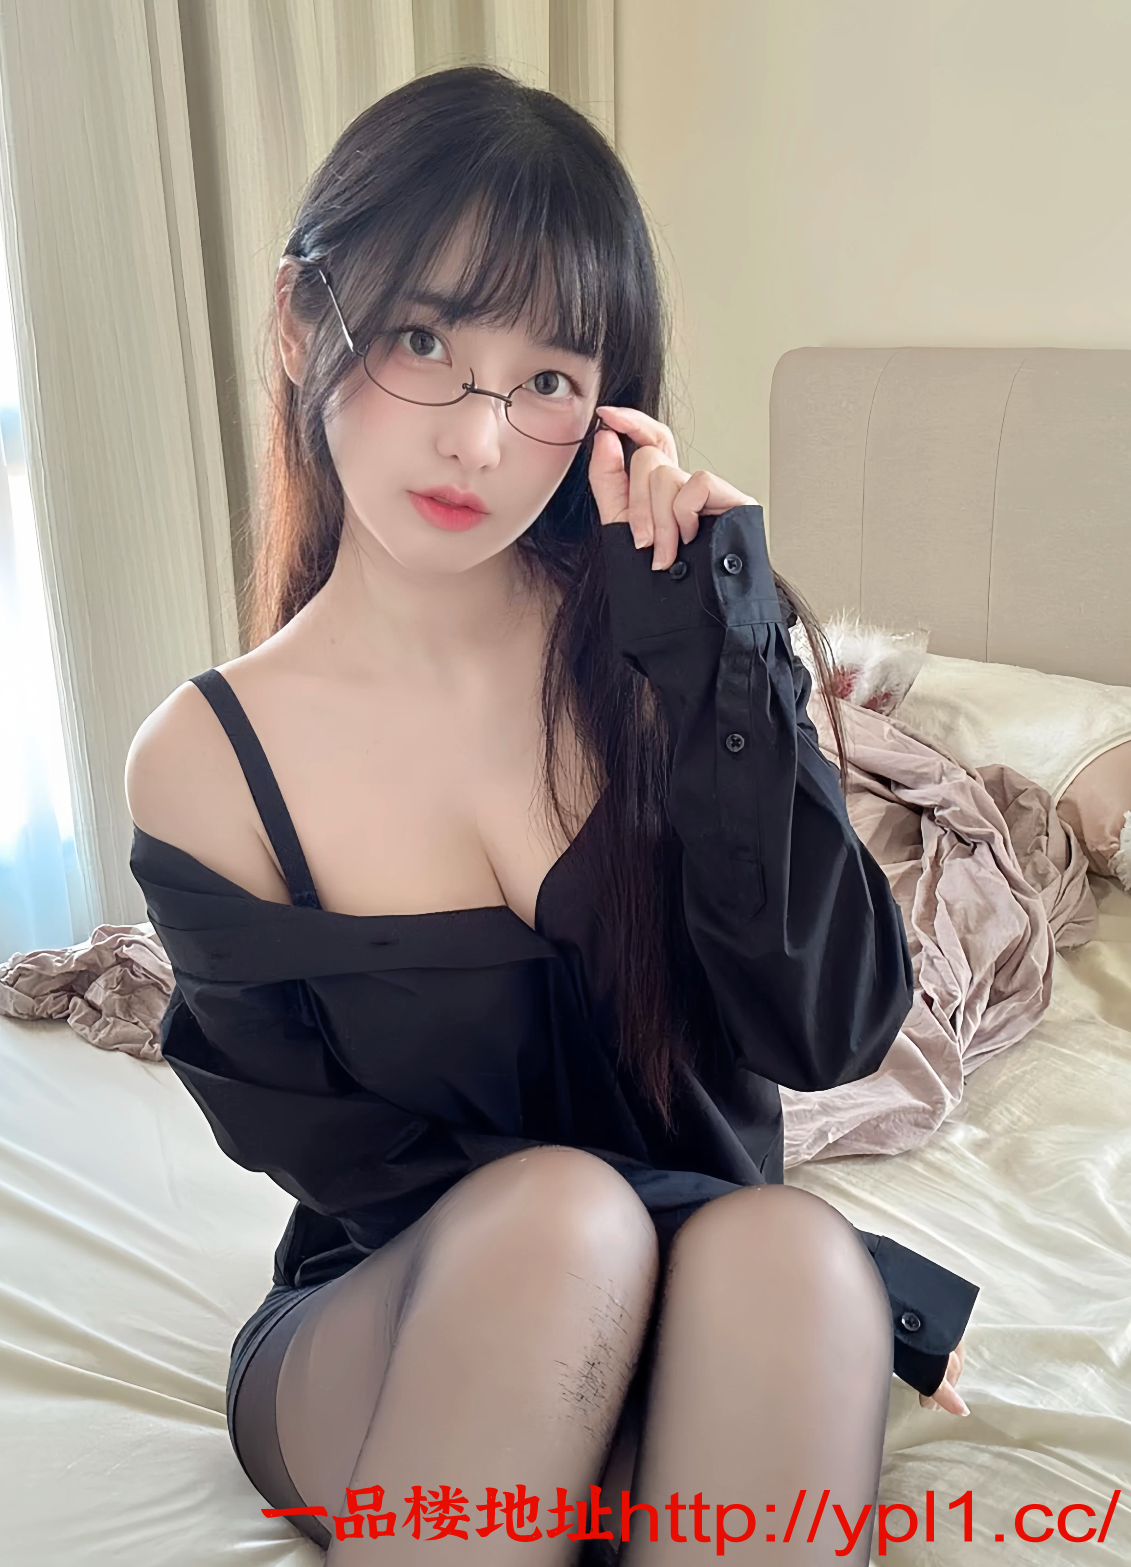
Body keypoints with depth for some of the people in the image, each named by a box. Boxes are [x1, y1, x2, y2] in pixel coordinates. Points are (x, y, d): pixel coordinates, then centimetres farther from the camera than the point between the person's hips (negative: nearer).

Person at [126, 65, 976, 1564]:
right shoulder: (207, 766, -11)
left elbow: (828, 1029, -14)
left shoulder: (651, 636, -9)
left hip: (676, 1328, 1)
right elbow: (352, 1164, -9)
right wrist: (809, 1274, -15)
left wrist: (708, 651, -23)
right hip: (383, 1340, 0)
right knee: (551, 1220, -33)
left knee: (780, 1261, -32)